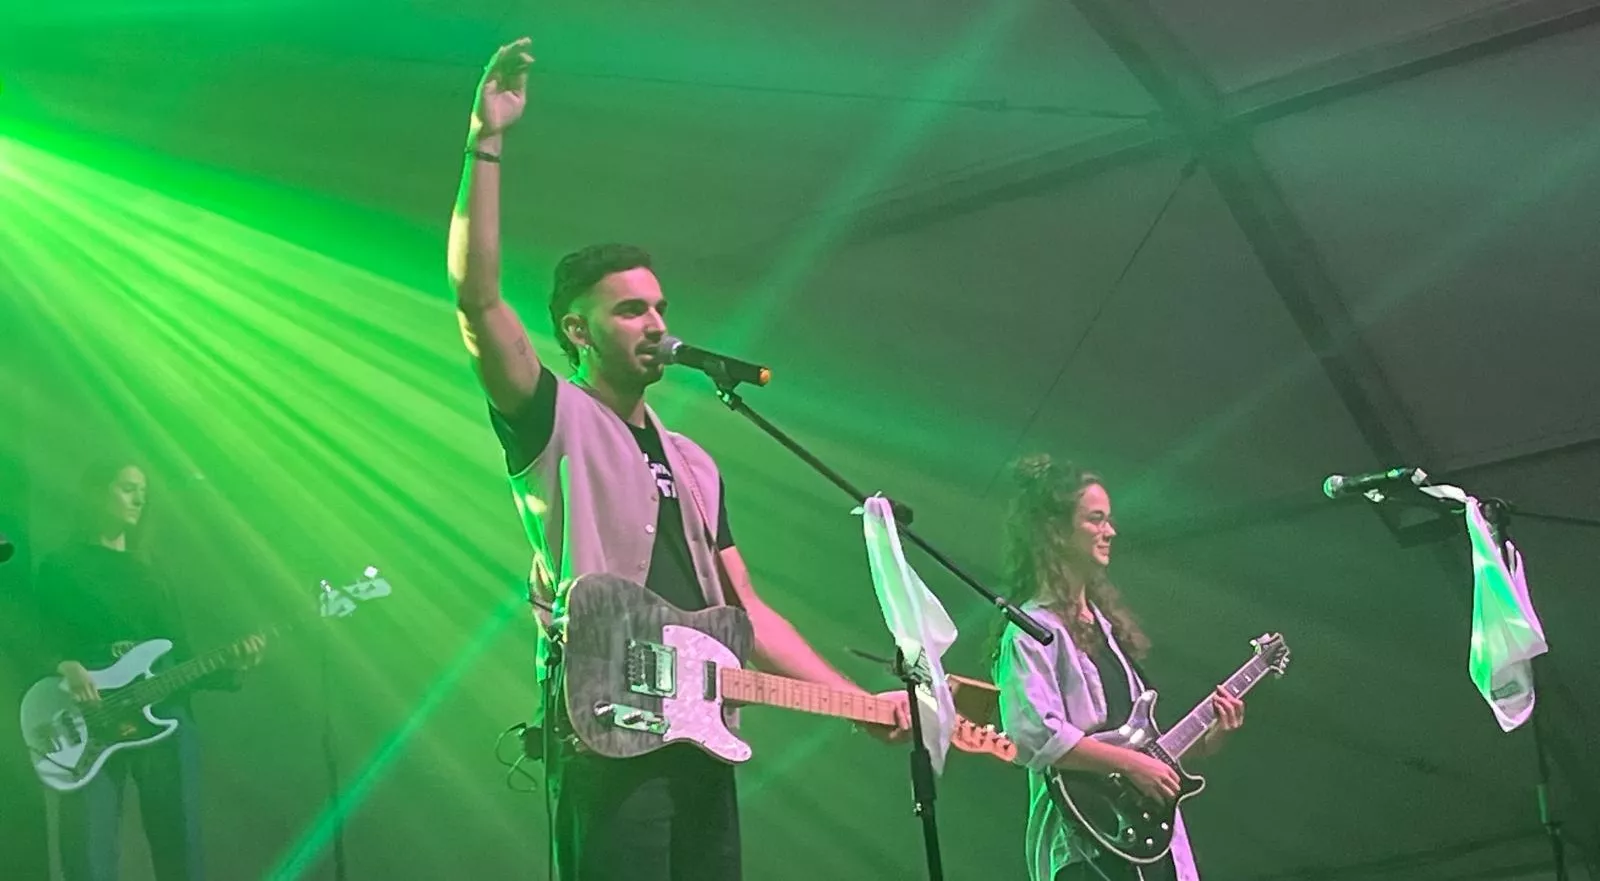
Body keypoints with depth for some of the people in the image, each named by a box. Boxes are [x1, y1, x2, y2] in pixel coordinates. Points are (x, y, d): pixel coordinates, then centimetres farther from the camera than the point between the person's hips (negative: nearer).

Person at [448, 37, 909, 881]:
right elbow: (475, 298, -13)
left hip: (701, 739, 7)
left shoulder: (694, 465, 22)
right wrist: (484, 145, -18)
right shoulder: (552, 423, 2)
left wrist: (857, 701, 12)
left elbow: (746, 611, 22)